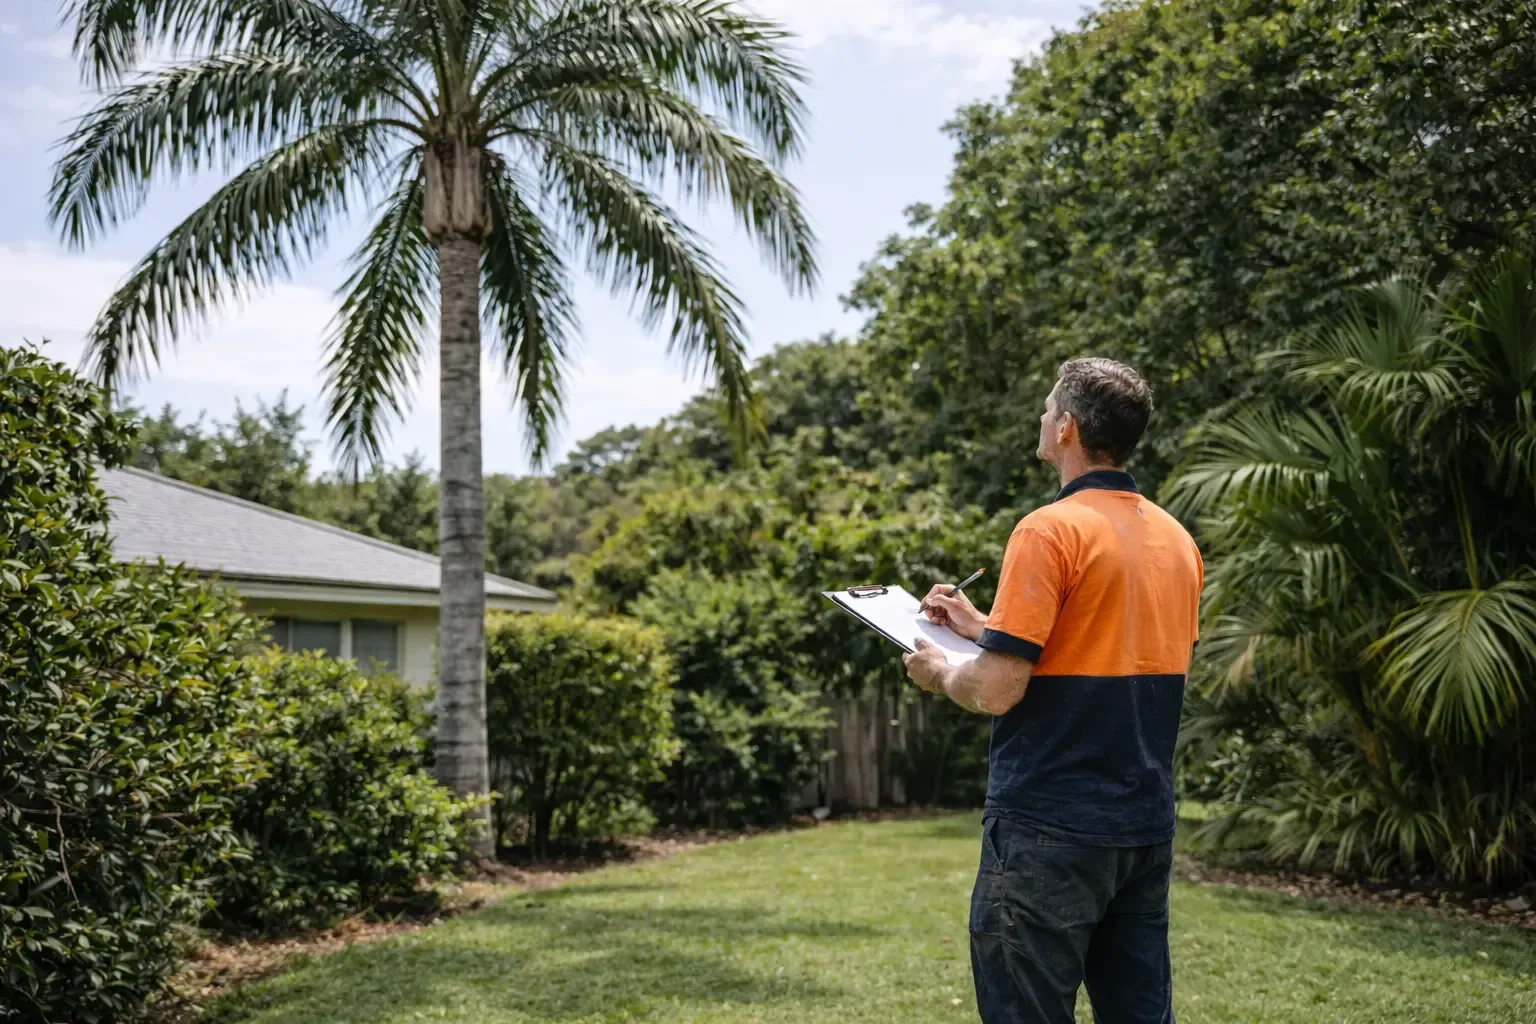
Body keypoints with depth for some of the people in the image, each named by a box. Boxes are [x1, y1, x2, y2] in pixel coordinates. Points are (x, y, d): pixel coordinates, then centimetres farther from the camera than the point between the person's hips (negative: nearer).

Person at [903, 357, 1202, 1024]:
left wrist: (939, 673, 3)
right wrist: (986, 628, 20)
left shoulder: (1050, 530, -15)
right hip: (1146, 826, 8)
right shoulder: (1177, 539, 9)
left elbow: (997, 691, -19)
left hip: (1050, 829, -8)